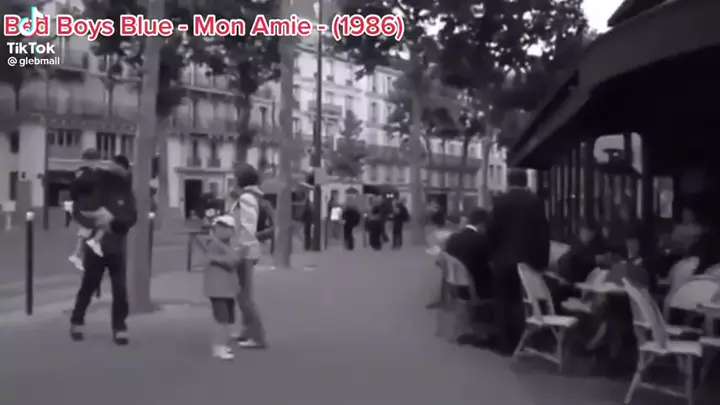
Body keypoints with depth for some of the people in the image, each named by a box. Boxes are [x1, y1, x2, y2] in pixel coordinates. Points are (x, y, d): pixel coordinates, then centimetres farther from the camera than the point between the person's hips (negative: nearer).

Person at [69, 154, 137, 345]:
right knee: (88, 286, 7)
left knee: (120, 289, -2)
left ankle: (120, 327, 8)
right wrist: (94, 221, -22)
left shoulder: (127, 193, 1)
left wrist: (113, 220, -26)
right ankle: (76, 322, 25)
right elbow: (77, 212, -4)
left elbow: (132, 218, -9)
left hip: (117, 247, 1)